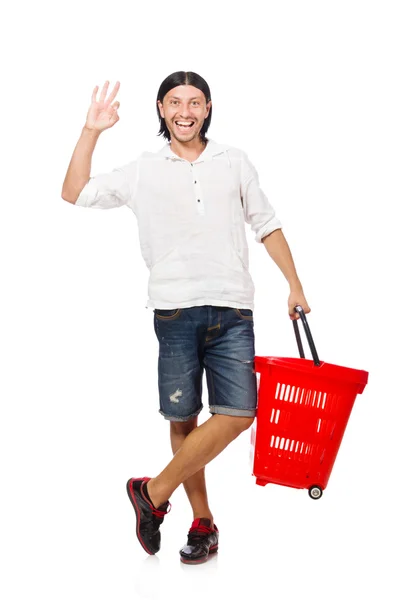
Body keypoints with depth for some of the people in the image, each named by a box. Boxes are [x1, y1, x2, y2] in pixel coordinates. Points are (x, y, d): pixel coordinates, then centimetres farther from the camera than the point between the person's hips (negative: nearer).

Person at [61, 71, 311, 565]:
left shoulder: (234, 162, 13)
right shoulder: (143, 171, 10)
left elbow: (267, 226, 17)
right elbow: (75, 194, 9)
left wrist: (295, 285, 13)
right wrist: (91, 131, 3)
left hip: (231, 310, 1)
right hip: (175, 312, -1)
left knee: (238, 413, -10)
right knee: (183, 419, 2)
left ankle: (153, 493, 6)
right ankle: (203, 521, 20)